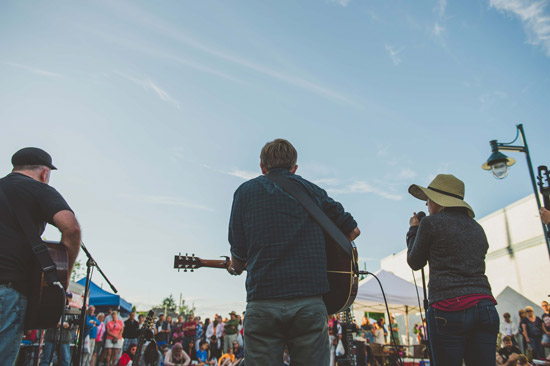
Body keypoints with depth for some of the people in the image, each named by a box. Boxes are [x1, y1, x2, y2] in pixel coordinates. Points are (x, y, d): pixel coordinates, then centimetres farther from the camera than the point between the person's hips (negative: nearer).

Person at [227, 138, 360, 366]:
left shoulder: (245, 191, 10)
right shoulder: (311, 190, 12)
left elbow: (238, 253, 8)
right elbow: (353, 230, 17)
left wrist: (234, 269, 31)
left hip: (262, 303, 0)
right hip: (310, 302, 1)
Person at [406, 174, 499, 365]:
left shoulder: (431, 222, 0)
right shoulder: (477, 227, 18)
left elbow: (415, 263, 9)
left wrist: (413, 229, 22)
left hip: (449, 308, -6)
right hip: (485, 306, 6)